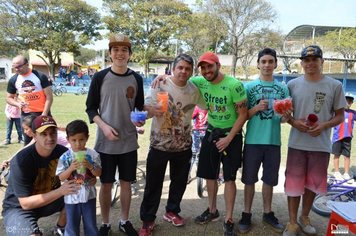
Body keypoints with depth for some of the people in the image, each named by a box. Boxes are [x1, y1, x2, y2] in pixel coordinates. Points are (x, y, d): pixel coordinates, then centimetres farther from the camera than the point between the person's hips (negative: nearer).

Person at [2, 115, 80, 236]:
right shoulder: (21, 161, -27)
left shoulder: (62, 151, -14)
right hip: (19, 207, -5)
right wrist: (60, 191, -35)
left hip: (50, 197, 6)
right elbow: (25, 203, -26)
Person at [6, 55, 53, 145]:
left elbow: (49, 97, -9)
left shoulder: (40, 76, -9)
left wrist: (44, 114, -15)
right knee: (27, 142, 9)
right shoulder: (13, 80, 1)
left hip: (42, 113, -3)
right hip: (26, 114, 3)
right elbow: (9, 98, 11)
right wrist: (18, 104, -11)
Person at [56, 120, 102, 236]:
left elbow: (98, 173, -5)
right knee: (72, 225, 15)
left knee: (91, 224, 14)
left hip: (89, 195, 0)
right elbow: (61, 177, -8)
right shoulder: (65, 157, -10)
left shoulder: (92, 154, -8)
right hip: (71, 196, 0)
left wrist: (90, 166, -24)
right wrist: (71, 168, -25)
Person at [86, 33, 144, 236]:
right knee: (106, 184, 9)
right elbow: (91, 108, 0)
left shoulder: (136, 79, 2)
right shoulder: (100, 77, -4)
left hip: (129, 142, 2)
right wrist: (104, 126, -16)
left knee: (126, 183, 12)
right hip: (105, 142, -1)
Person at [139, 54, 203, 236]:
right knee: (153, 184, 4)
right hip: (159, 145, -4)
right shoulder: (160, 85, -11)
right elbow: (145, 106, -14)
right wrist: (152, 110, -34)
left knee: (179, 182, 18)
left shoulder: (194, 90, 1)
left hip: (183, 145, 4)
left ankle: (172, 211, 39)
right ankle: (147, 220, 21)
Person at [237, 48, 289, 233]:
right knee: (249, 179, 6)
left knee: (269, 180, 13)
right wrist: (257, 108, -17)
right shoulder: (249, 87, 1)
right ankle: (246, 214, 20)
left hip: (273, 140, 2)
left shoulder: (283, 88, 7)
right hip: (253, 140, -2)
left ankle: (267, 213, 30)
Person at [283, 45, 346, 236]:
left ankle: (304, 217, 36)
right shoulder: (293, 84, 0)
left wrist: (324, 126, -16)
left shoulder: (335, 85, -1)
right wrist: (294, 122, -14)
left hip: (321, 145, 1)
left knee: (312, 184, 15)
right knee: (294, 183, 4)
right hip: (297, 143, 0)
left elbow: (340, 116, 3)